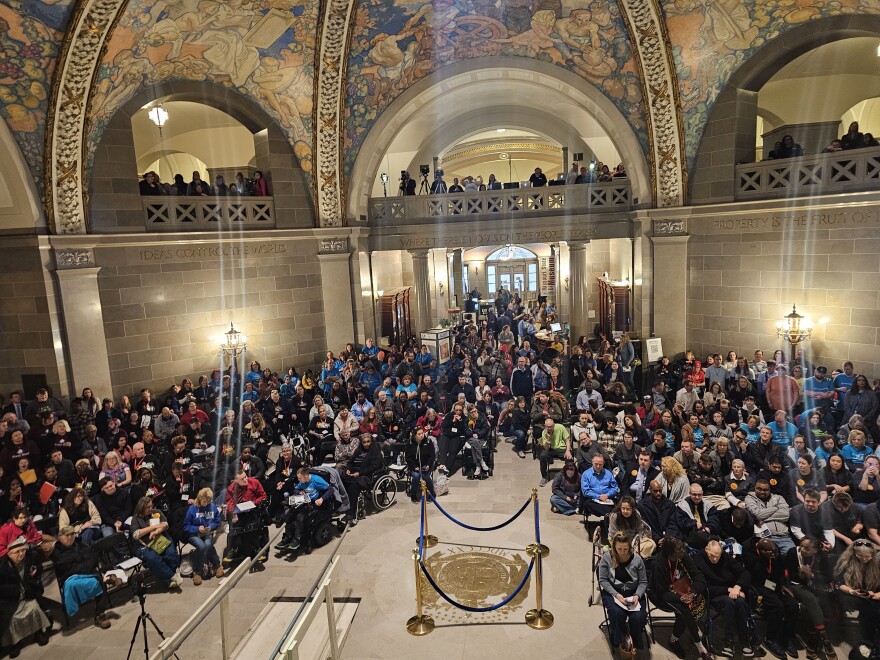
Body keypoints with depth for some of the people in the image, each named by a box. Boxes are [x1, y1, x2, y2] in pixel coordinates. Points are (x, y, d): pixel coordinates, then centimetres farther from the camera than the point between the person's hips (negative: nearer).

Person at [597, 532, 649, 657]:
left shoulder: (637, 559, -9)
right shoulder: (607, 557, -12)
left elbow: (643, 582, 0)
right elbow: (603, 580, -8)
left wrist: (637, 595, -18)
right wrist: (616, 594, -20)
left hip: (633, 593, 1)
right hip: (612, 592, -1)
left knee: (638, 617, -25)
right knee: (617, 613, -31)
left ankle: (634, 643, 6)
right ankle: (621, 641, -2)